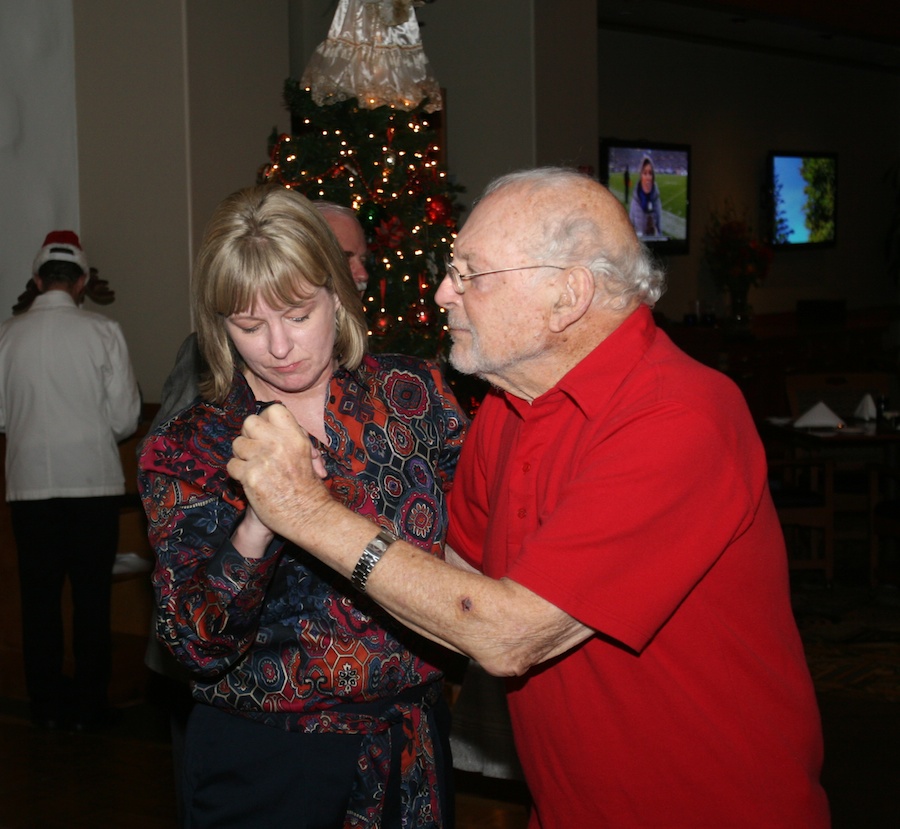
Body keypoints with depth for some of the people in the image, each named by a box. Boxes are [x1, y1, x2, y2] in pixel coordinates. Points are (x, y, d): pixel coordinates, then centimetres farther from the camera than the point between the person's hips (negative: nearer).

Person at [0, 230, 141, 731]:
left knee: (40, 596, 11)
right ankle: (89, 705, 12)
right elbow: (125, 419, -5)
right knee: (93, 597, 6)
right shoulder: (103, 333, -7)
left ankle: (48, 704, 18)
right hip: (93, 480, -2)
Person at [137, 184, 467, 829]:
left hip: (413, 745, 2)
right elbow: (199, 648, -15)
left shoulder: (414, 393, -5)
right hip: (265, 761, -2)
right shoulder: (186, 451, -8)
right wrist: (255, 529, -31)